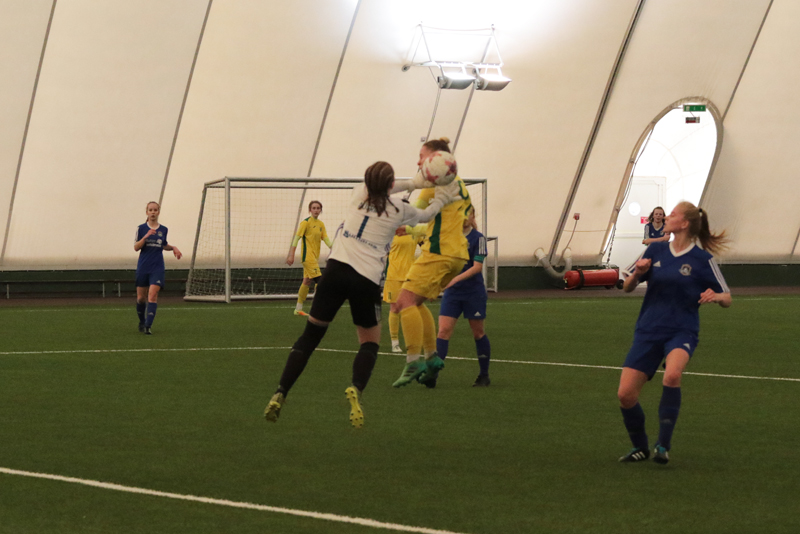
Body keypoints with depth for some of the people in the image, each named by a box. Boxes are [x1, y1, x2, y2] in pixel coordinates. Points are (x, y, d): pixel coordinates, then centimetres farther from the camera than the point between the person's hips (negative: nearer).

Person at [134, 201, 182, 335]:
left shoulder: (163, 229, 7)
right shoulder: (141, 228, 0)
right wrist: (146, 236, -19)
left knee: (152, 295, -15)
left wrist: (173, 248, 4)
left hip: (157, 268, 0)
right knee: (141, 297, 6)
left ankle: (148, 326, -20)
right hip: (143, 267, 0)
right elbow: (136, 247, -6)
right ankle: (142, 322, 29)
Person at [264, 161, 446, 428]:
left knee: (311, 334, 11)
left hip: (337, 269, 2)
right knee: (370, 341, 14)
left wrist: (412, 183, 46)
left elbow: (376, 189, 39)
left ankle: (279, 395, 1)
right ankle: (356, 389, -16)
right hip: (367, 280, -2)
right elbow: (425, 215, 31)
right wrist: (442, 199, 50)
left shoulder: (359, 194, 14)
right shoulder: (399, 210, 9)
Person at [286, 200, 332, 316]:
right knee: (319, 280, -14)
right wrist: (291, 255, -16)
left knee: (307, 281, 11)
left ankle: (298, 309, 19)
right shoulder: (306, 222, -9)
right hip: (308, 256, -8)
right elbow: (296, 238, -11)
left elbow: (326, 239, 10)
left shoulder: (321, 224, 12)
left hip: (315, 257, 8)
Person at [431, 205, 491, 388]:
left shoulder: (477, 238, -8)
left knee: (478, 332, 8)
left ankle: (484, 375, 20)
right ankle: (432, 374, -16)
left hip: (473, 292, -4)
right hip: (452, 292, 4)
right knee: (443, 330, -9)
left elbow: (477, 266, -16)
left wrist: (456, 279, -26)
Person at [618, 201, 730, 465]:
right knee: (625, 394, -7)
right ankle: (640, 447, 19)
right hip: (648, 331, 4)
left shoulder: (702, 259, -3)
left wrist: (715, 296, -21)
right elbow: (627, 287, 14)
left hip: (682, 331, -4)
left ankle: (663, 445, -22)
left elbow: (727, 299, 3)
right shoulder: (655, 251, 7)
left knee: (672, 375, -35)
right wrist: (637, 273, -8)